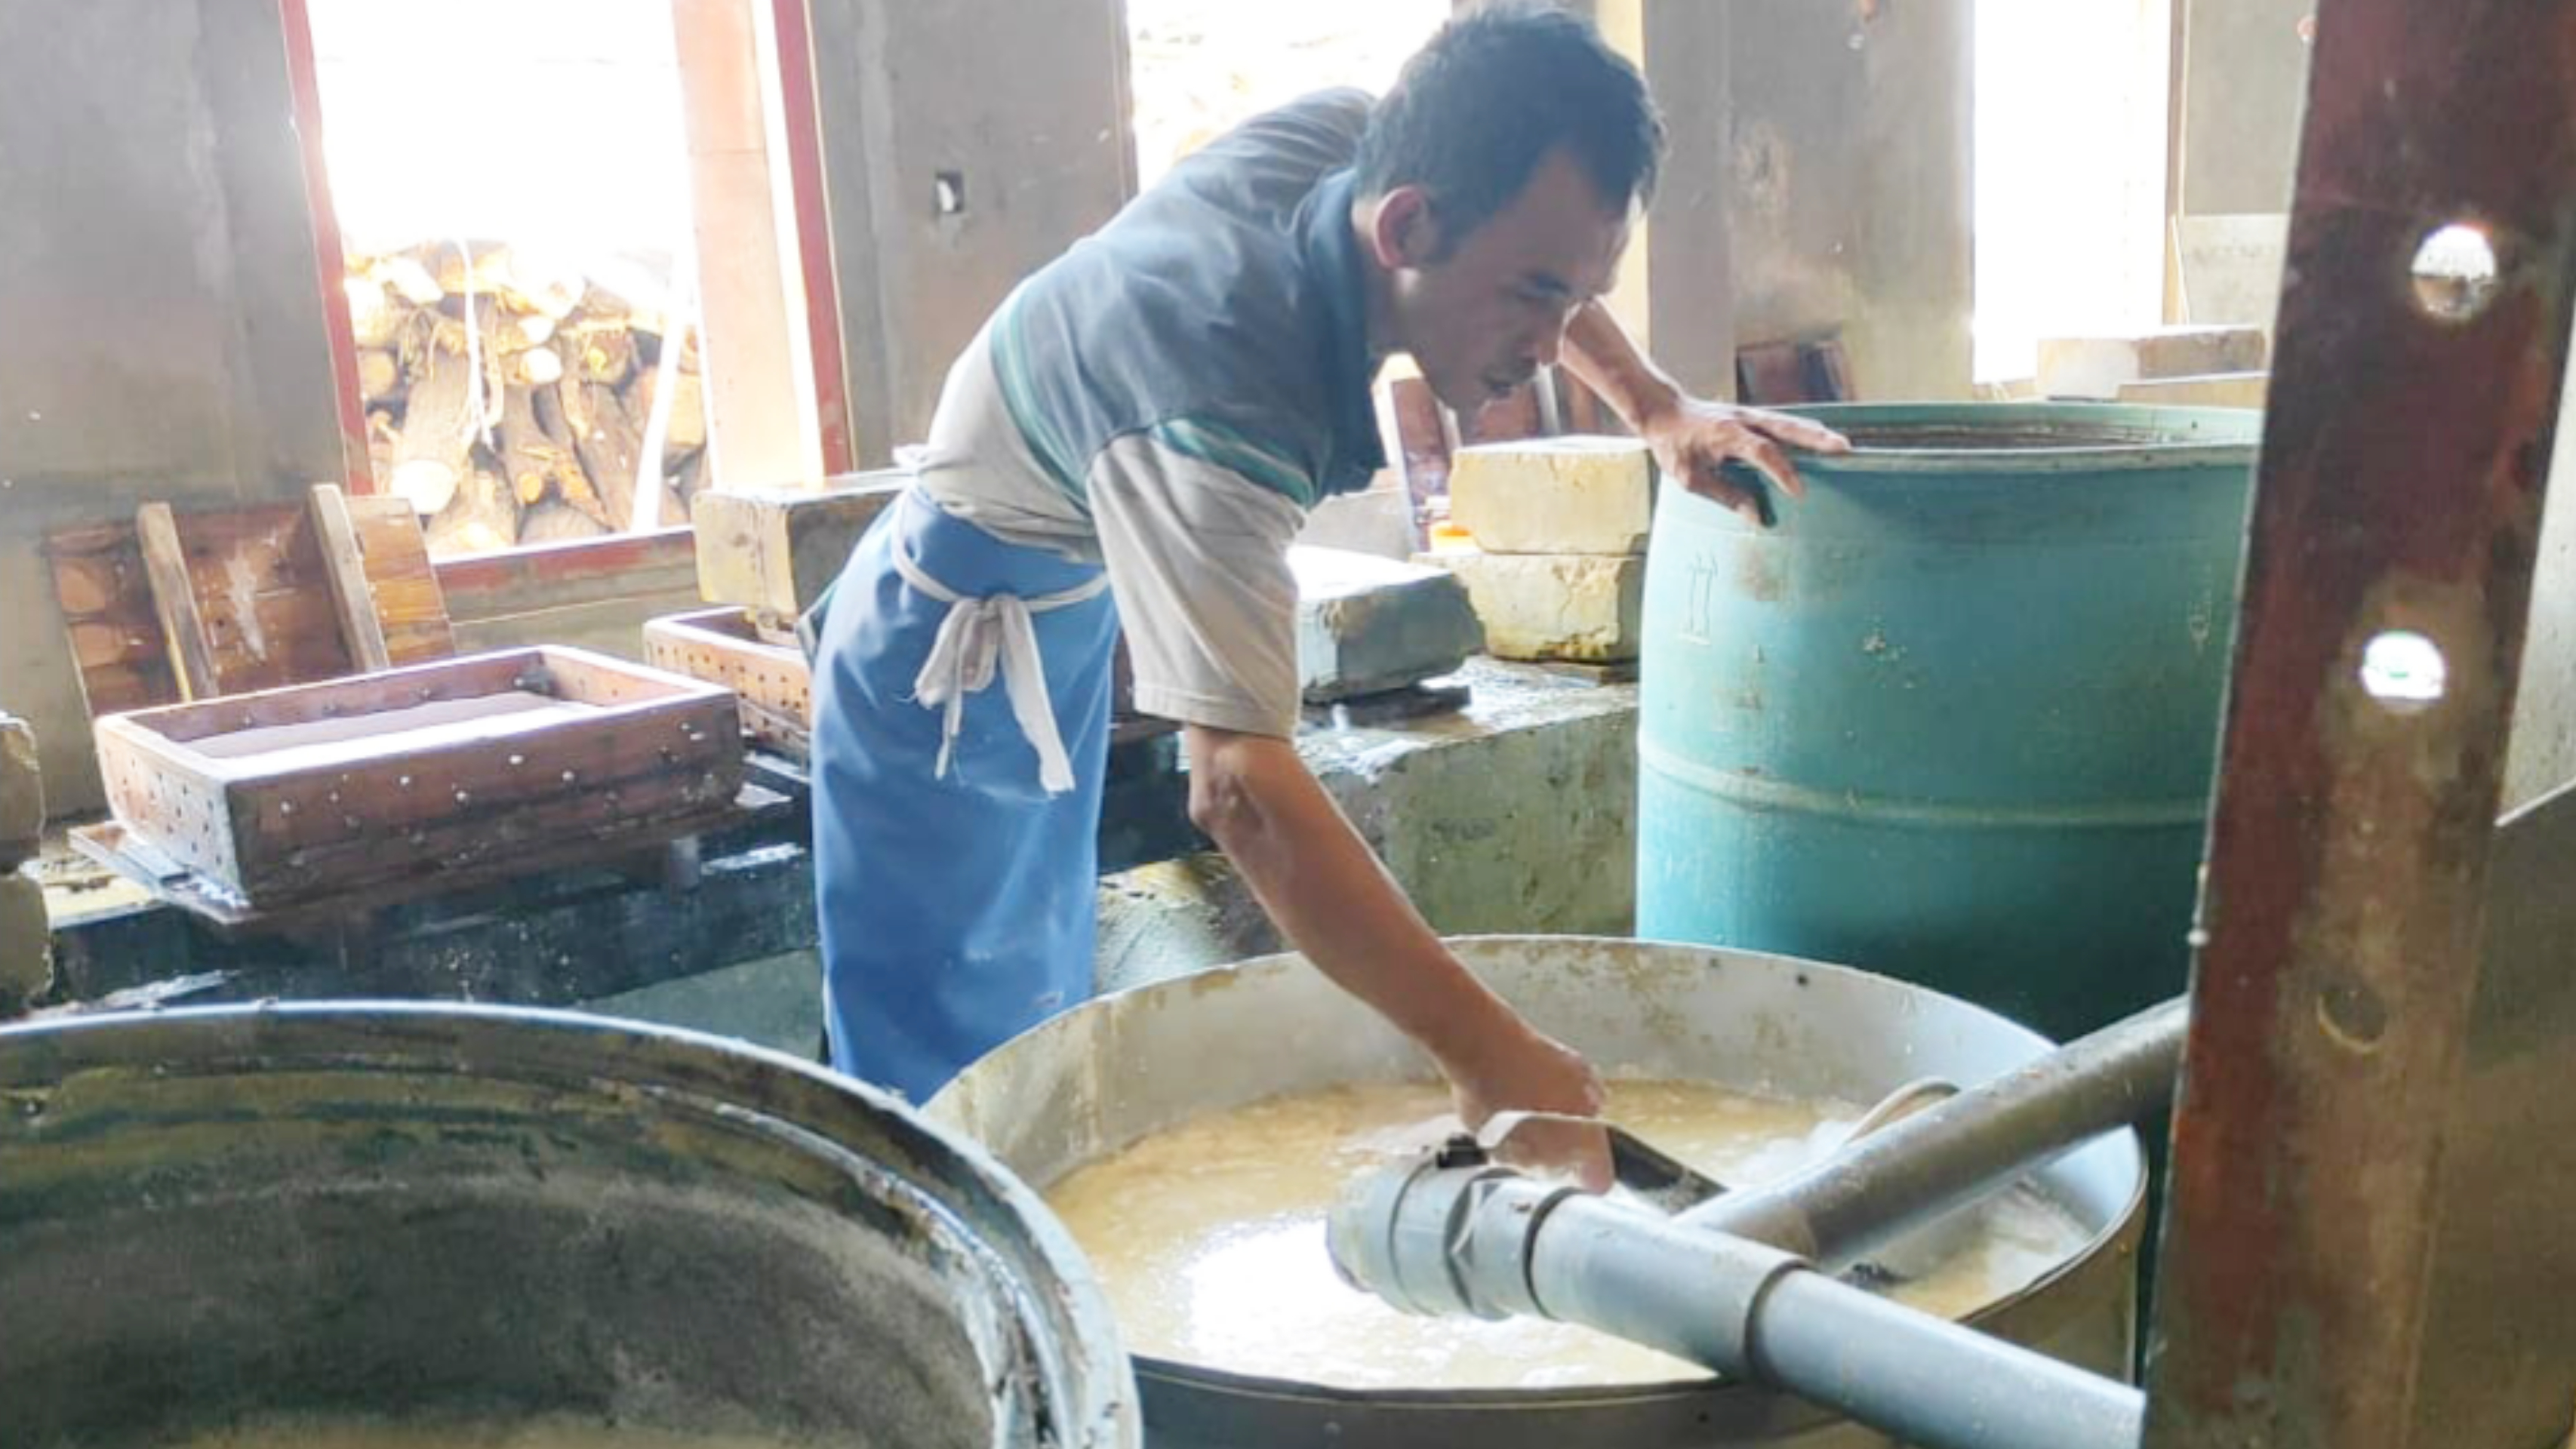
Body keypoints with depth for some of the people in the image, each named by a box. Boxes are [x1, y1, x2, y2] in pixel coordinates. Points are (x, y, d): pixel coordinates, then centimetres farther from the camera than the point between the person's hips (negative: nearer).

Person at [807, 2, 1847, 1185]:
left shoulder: (1353, 139, -16)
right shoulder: (1213, 413, -40)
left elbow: (1542, 252, 7)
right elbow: (1241, 788, -46)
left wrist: (1661, 408, -6)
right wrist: (1487, 1054, -48)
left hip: (1066, 626, 8)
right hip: (947, 663, -8)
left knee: (1041, 1026, 18)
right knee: (948, 1073, -3)